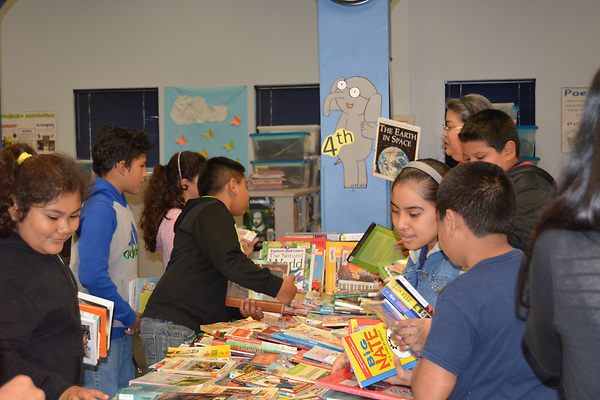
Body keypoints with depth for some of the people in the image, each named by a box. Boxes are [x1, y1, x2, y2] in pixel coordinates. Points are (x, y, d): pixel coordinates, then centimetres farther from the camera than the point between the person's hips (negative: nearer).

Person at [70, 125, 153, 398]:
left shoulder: (121, 207, 13)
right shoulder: (100, 209, -18)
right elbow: (92, 276, -26)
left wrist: (132, 315, 9)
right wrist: (130, 317, -16)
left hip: (122, 329, 10)